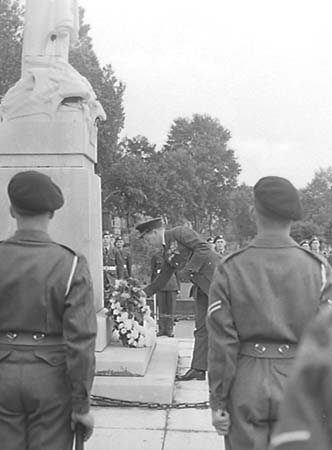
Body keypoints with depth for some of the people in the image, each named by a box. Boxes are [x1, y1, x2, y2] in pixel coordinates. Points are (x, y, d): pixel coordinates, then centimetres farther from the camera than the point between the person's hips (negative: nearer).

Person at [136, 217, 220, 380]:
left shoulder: (180, 232, -7)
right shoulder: (167, 253, 18)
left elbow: (204, 248, -16)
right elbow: (162, 280, 23)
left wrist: (190, 268, -13)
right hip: (202, 286, 9)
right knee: (201, 326, 6)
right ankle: (198, 368, 8)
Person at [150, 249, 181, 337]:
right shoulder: (156, 256, 5)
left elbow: (177, 272, 12)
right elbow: (152, 272, 8)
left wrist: (178, 287, 9)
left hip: (172, 286, 1)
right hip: (160, 286, -1)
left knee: (171, 308, 1)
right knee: (161, 307, 4)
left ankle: (170, 330, 8)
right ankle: (161, 329, 12)